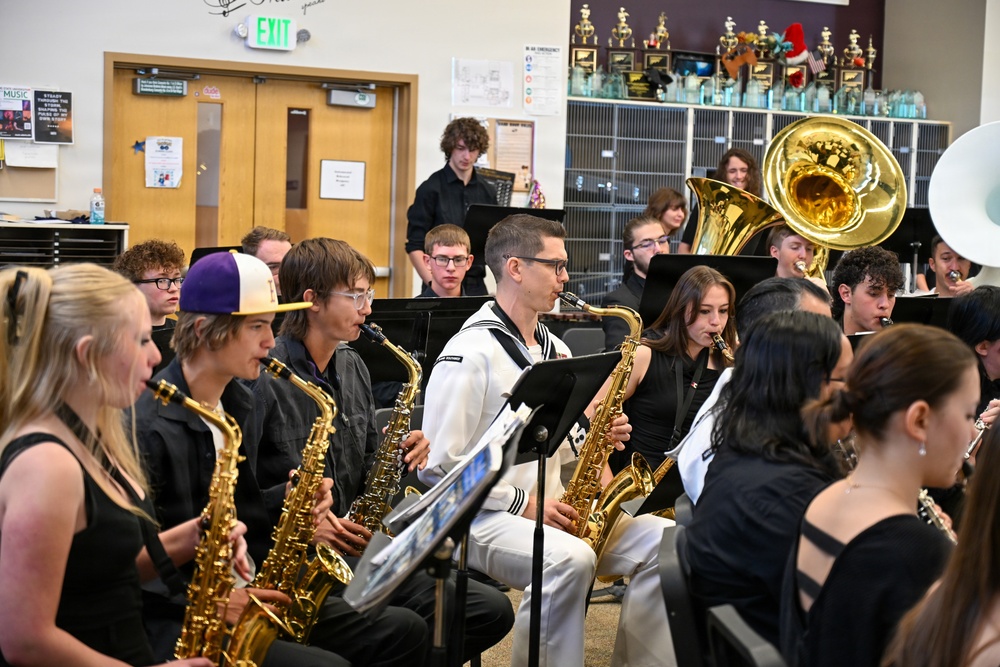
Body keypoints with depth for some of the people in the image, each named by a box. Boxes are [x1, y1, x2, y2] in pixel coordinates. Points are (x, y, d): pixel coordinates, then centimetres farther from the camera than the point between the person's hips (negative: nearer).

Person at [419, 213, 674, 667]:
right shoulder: (469, 353, -12)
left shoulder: (555, 350, 15)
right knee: (570, 560, -35)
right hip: (484, 516, -8)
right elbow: (438, 466, -16)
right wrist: (522, 503, -17)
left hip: (550, 510, 8)